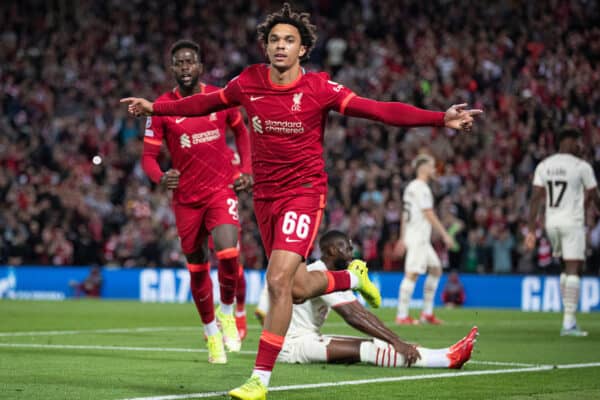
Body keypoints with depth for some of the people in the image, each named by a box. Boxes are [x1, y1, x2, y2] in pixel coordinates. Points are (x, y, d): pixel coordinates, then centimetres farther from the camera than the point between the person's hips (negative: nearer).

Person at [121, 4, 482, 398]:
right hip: (265, 196, 5)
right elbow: (207, 102, 18)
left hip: (304, 192, -5)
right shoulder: (249, 82, -1)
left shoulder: (318, 88, -11)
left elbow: (380, 110, -15)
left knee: (279, 282, -19)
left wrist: (441, 118, -24)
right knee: (298, 288, 13)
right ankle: (353, 277, 47)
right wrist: (155, 107, 24)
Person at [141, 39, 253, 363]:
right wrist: (161, 178, -26)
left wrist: (246, 168, 6)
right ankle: (211, 333, 28)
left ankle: (227, 312, 7)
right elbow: (148, 155, -5)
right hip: (186, 197, 1)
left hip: (221, 188, -1)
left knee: (227, 253, -22)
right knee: (197, 269, 8)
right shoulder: (161, 108, -6)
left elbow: (240, 130, 17)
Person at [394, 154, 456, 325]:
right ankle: (402, 316, -13)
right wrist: (445, 235, -15)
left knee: (436, 269, 14)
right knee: (412, 274, -11)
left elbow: (405, 214, 20)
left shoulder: (411, 187, 18)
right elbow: (429, 214, -17)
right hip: (418, 236, -11)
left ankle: (427, 313, 14)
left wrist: (402, 238, 22)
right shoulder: (421, 188, -12)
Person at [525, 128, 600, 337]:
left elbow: (536, 198, 3)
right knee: (573, 270, -4)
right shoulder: (582, 166, -7)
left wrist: (531, 229, 4)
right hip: (573, 222, -5)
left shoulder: (544, 165, 6)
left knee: (568, 267, 20)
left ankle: (569, 317, 17)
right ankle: (568, 323, -10)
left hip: (552, 222, 5)